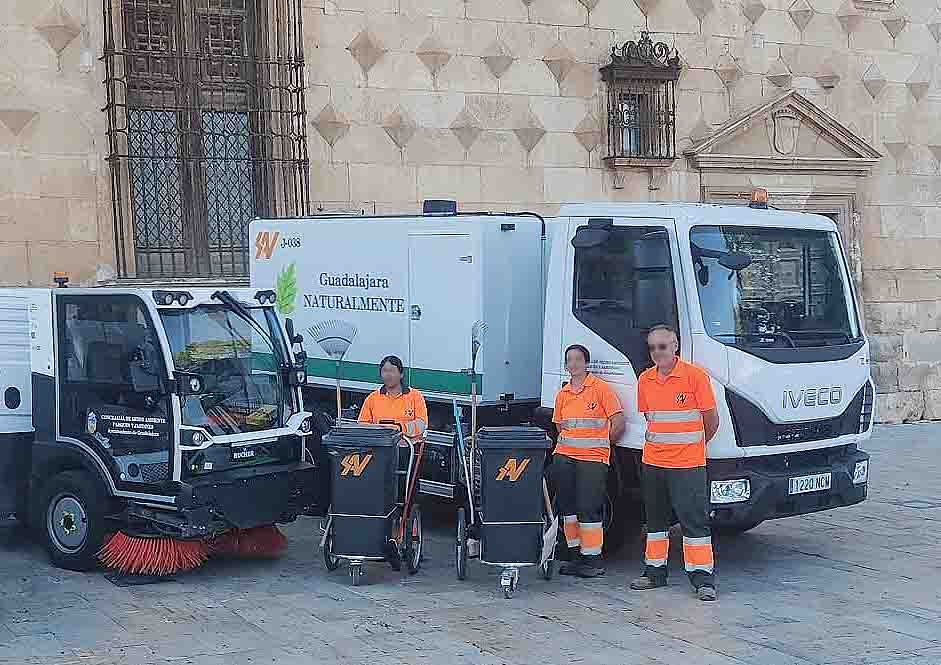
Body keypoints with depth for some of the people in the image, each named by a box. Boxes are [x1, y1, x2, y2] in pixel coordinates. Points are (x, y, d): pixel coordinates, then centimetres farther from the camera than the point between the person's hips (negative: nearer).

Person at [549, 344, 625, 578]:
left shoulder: (600, 388, -4)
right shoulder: (562, 394, 13)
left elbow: (618, 423, -4)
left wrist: (600, 444, 6)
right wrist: (570, 443, 14)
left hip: (593, 458, -6)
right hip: (564, 456, 6)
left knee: (588, 509, -9)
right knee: (568, 507, 5)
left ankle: (593, 559, -1)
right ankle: (575, 555, 15)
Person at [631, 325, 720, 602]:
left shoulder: (695, 376, -10)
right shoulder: (645, 380, 7)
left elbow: (711, 421, -3)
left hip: (687, 464, -6)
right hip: (653, 463, 6)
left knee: (694, 520, -4)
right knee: (656, 519, 14)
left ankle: (703, 578, -1)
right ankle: (655, 572, 24)